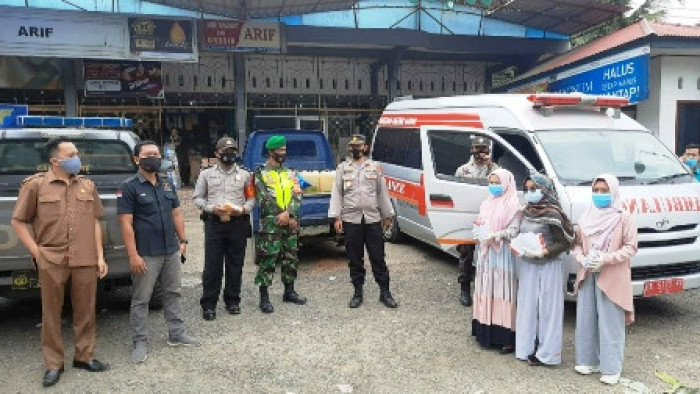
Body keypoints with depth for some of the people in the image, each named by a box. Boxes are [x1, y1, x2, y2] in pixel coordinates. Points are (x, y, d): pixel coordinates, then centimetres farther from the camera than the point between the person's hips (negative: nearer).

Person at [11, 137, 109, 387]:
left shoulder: (87, 186, 10)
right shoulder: (35, 184, -1)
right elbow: (17, 221, 3)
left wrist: (100, 256, 7)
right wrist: (36, 252, -4)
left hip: (85, 261, 3)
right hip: (51, 262, -3)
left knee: (85, 312, 10)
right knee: (51, 314, 7)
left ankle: (84, 356, 25)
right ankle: (54, 364, 19)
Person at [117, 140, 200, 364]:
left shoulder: (167, 185, 11)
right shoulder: (129, 187, -9)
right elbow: (126, 223, -13)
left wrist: (182, 240, 10)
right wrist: (133, 255, -18)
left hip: (171, 251, 6)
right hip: (146, 254, -6)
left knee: (173, 293, 15)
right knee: (141, 299, 4)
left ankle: (177, 334, 26)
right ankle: (140, 342, 15)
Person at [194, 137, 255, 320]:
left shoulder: (245, 175, 11)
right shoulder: (206, 174, 10)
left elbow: (252, 198, 10)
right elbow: (198, 198, 8)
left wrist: (243, 209, -10)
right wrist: (211, 208, -10)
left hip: (238, 223, 1)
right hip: (214, 223, -1)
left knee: (235, 264, 7)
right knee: (212, 265, -1)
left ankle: (232, 300, 21)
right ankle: (208, 304, 7)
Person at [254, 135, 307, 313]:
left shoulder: (290, 173, 13)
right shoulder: (260, 174, -3)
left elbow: (297, 196, 3)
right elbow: (264, 201, -11)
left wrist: (288, 213, -16)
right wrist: (286, 219, -14)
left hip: (290, 225, 5)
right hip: (270, 225, -5)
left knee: (291, 260, 12)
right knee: (267, 262, -3)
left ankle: (289, 292, 25)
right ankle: (264, 298, 4)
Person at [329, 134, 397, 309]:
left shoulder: (374, 167, 10)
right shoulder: (342, 168, 8)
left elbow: (382, 192, 11)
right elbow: (336, 194, 3)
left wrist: (387, 215, 8)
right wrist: (336, 217, -5)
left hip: (373, 219, 0)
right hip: (351, 220, 0)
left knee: (378, 257, 2)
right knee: (354, 258, 7)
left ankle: (385, 292, 12)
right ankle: (358, 292, 19)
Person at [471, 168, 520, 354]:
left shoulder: (512, 205, -6)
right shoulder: (487, 203, 14)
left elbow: (513, 231, -12)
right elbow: (479, 223, 16)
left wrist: (494, 236, -22)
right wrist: (478, 234, -3)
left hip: (503, 255, -7)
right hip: (485, 253, 7)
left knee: (503, 292, -6)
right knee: (485, 290, 10)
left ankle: (506, 338, -1)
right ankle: (485, 332, 19)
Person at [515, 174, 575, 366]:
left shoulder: (551, 214, -14)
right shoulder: (526, 211, 7)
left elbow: (566, 242, -11)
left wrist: (543, 252, -19)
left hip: (548, 266, -7)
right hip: (527, 265, 7)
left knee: (548, 308, 0)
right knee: (527, 306, 10)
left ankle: (546, 353, 8)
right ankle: (528, 348, 20)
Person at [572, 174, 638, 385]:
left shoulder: (624, 218, -4)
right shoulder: (586, 217, 10)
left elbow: (631, 248, -7)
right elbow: (577, 244, 13)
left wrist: (606, 259, -18)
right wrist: (582, 258, -7)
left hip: (612, 279, -5)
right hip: (587, 276, 5)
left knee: (610, 323, -2)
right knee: (586, 320, 9)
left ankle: (611, 368, 7)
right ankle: (588, 361, 21)